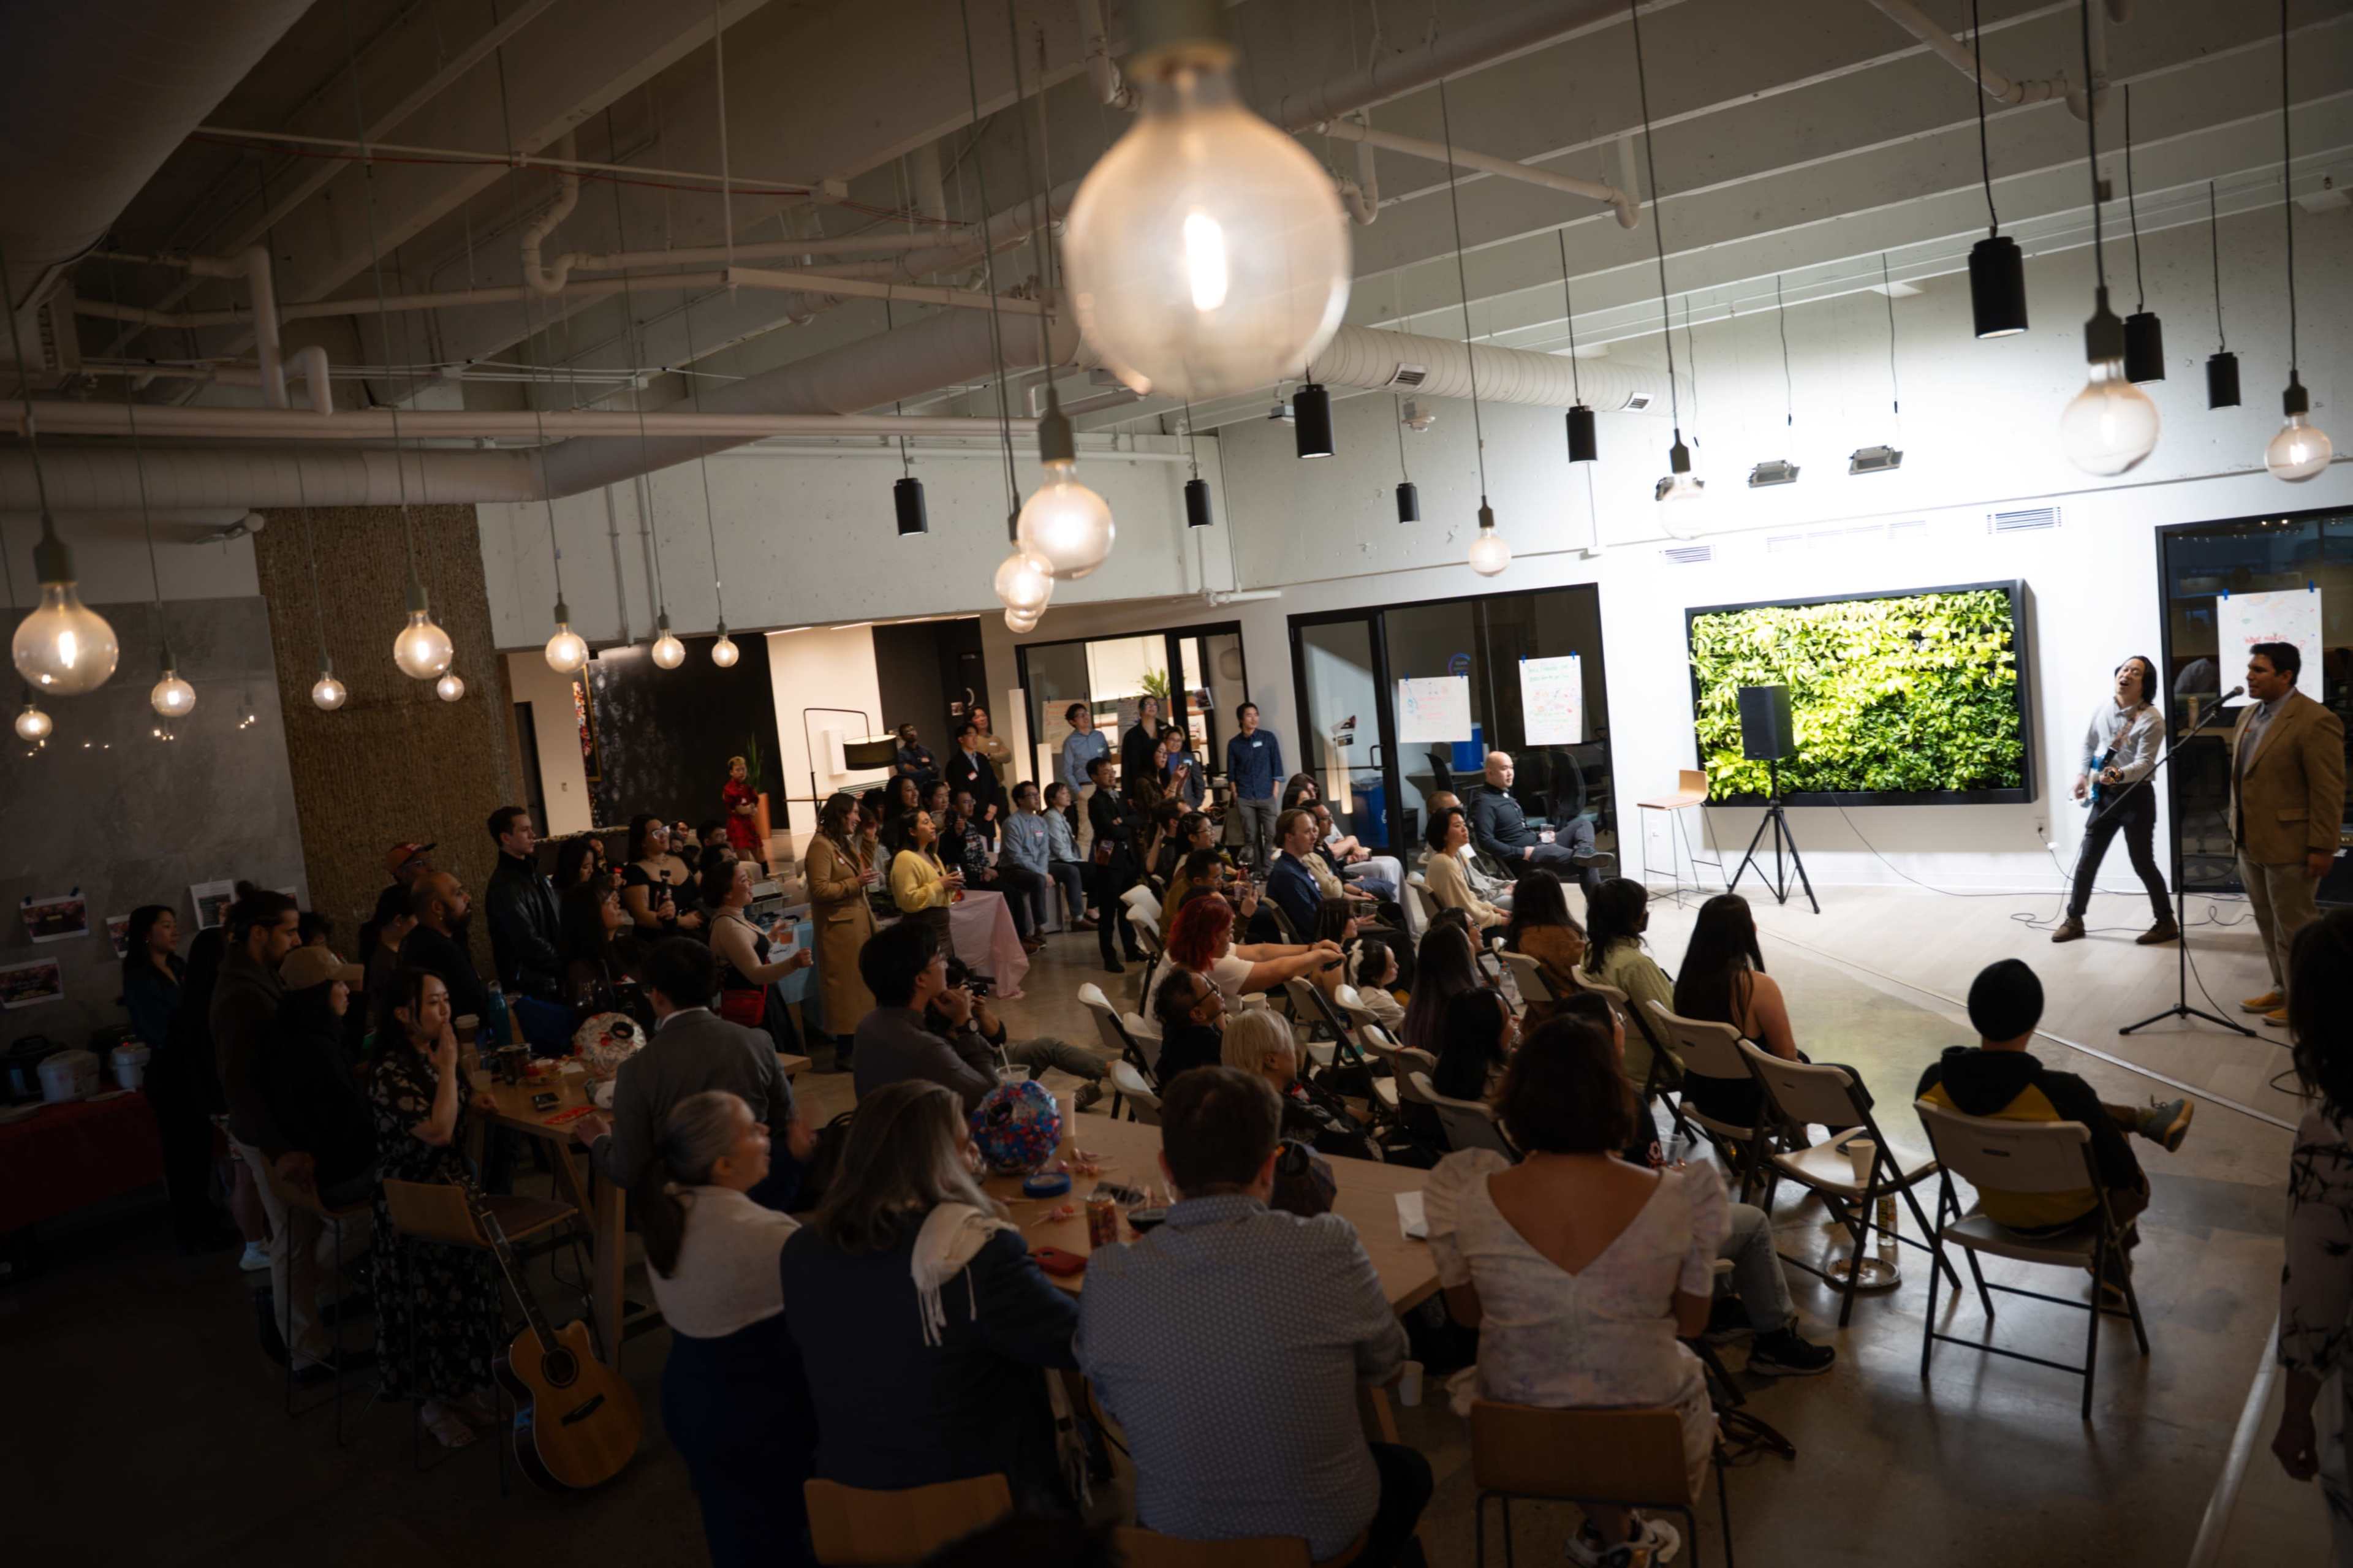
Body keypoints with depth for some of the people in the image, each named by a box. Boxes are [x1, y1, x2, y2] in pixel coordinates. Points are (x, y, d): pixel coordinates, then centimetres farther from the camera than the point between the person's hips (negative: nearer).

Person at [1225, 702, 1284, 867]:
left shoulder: (1268, 738, 3)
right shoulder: (1234, 743, 5)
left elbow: (1277, 768, 4)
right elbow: (1231, 773, 9)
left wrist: (1275, 794, -2)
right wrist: (1236, 797, 1)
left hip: (1267, 797, 0)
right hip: (1245, 799, 1)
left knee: (1271, 835, -6)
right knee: (1251, 837, 3)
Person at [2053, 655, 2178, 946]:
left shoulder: (2151, 719, -16)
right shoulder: (2102, 709, 3)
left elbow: (2145, 763, -23)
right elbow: (2089, 743, 20)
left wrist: (2120, 774, -41)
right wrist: (2083, 774, 13)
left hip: (2136, 796, -6)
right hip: (2104, 794, 6)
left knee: (2142, 863, 0)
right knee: (2087, 860, 9)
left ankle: (2167, 923, 17)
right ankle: (2074, 920, 20)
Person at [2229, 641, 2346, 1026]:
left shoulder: (2315, 721, -16)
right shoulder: (2250, 714, 10)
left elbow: (2329, 791, -16)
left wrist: (2322, 848, -16)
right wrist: (2237, 828, 17)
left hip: (2288, 845, -8)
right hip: (2251, 843, 8)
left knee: (2294, 929, 3)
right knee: (2269, 926, 17)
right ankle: (2282, 990, 29)